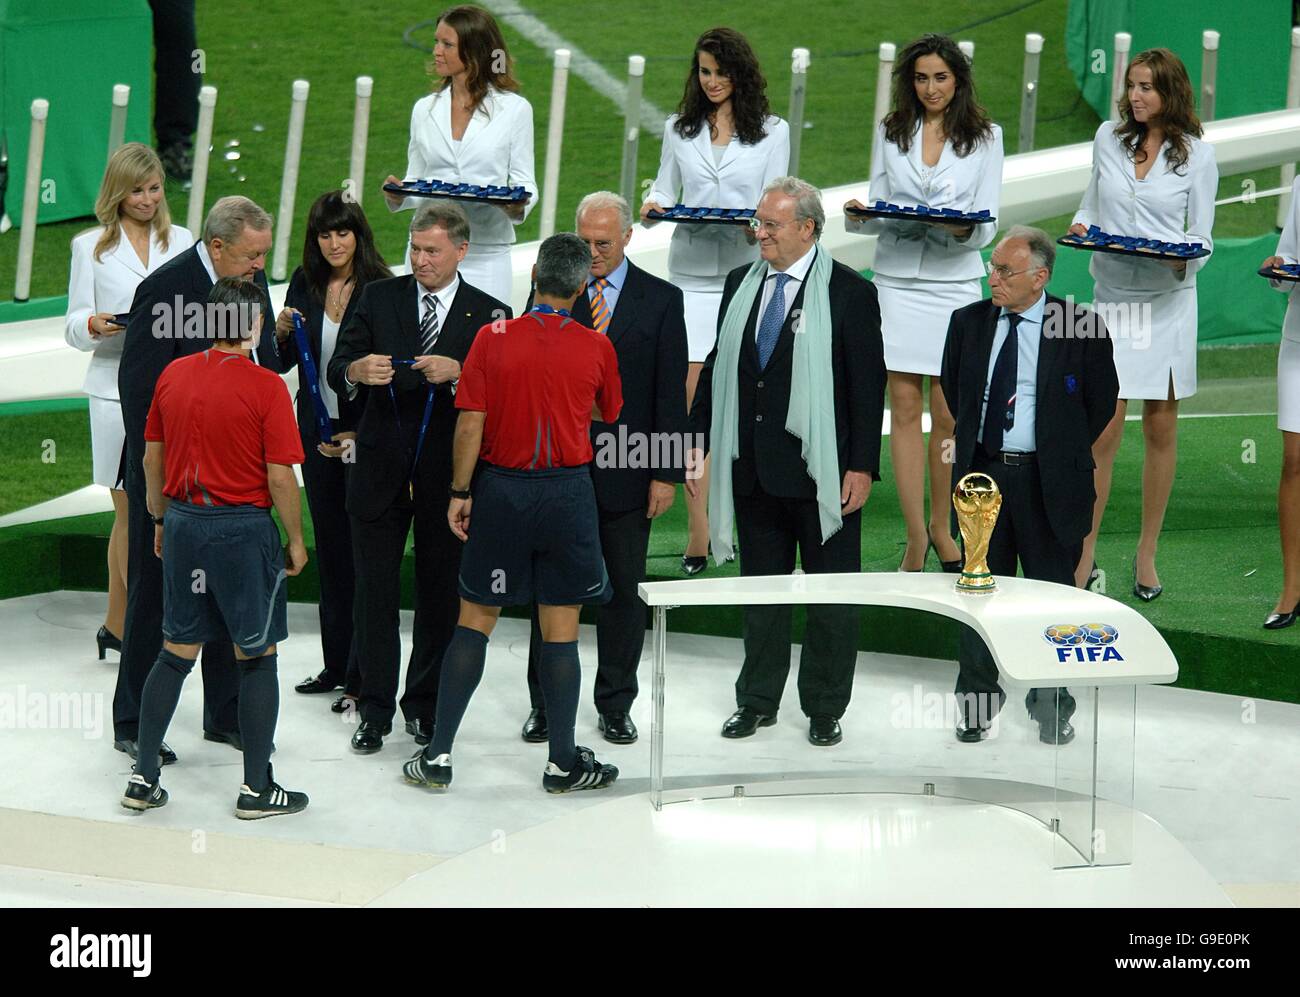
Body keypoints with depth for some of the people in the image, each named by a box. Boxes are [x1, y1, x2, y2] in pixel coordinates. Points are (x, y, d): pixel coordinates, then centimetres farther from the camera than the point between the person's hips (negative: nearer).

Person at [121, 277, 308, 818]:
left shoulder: (173, 375, 3)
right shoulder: (265, 387, -13)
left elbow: (152, 457, 10)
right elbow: (280, 476, -13)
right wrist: (296, 540, 0)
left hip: (183, 523, 5)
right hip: (243, 527, -5)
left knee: (175, 653, 14)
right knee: (256, 660, 6)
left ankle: (143, 777, 14)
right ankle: (257, 788, 10)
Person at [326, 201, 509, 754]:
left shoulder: (488, 313, 3)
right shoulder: (378, 297, 7)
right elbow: (337, 370, 0)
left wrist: (457, 373, -24)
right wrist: (357, 371, -23)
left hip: (447, 475, 0)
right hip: (380, 470, 1)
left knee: (440, 594, 7)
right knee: (375, 594, 2)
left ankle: (425, 706, 20)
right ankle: (375, 710, 9)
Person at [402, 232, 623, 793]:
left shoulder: (493, 338, -7)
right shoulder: (596, 347, -5)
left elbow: (470, 424, -7)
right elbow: (608, 417, 12)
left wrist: (460, 492, 1)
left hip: (500, 489, 0)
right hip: (567, 493, 0)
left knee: (474, 620, 7)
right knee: (560, 629, 5)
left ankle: (438, 755, 7)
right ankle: (563, 762, 12)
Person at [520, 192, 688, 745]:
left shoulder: (661, 300, 1)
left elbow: (671, 391, -1)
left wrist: (667, 473, -5)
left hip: (626, 469, -1)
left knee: (624, 590, 7)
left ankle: (615, 705, 18)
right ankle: (544, 703, 16)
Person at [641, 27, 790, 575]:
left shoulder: (772, 131, 7)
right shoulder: (679, 129, 12)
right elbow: (665, 188, 14)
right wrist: (652, 207, -9)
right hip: (691, 275, 1)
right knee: (694, 401, -6)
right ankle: (699, 533, -5)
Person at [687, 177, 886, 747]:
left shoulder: (849, 293, -7)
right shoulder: (741, 284, 8)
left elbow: (868, 385, -8)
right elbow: (717, 368, 13)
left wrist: (862, 467, -12)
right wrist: (697, 441, 8)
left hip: (821, 469, -5)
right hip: (752, 467, 5)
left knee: (831, 594, 5)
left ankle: (825, 709, 17)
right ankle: (758, 701, 25)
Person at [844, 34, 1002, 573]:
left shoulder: (985, 137, 4)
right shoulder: (890, 132, 9)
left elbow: (988, 224, 1)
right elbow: (878, 207, 9)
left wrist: (964, 230, -21)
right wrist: (859, 217, -13)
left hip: (955, 281, -1)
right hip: (896, 280, 1)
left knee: (948, 414, 2)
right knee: (905, 407, -2)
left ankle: (940, 524, 20)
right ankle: (916, 536, 2)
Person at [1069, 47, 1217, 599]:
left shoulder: (1198, 154, 0)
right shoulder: (1108, 138, 5)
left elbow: (1202, 237, 2)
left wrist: (1184, 261, -18)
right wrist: (1081, 225, -3)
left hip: (1168, 300, -1)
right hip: (1112, 297, 1)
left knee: (1161, 429, 5)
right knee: (1104, 431, -4)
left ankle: (1147, 554, 16)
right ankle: (1085, 553, 5)